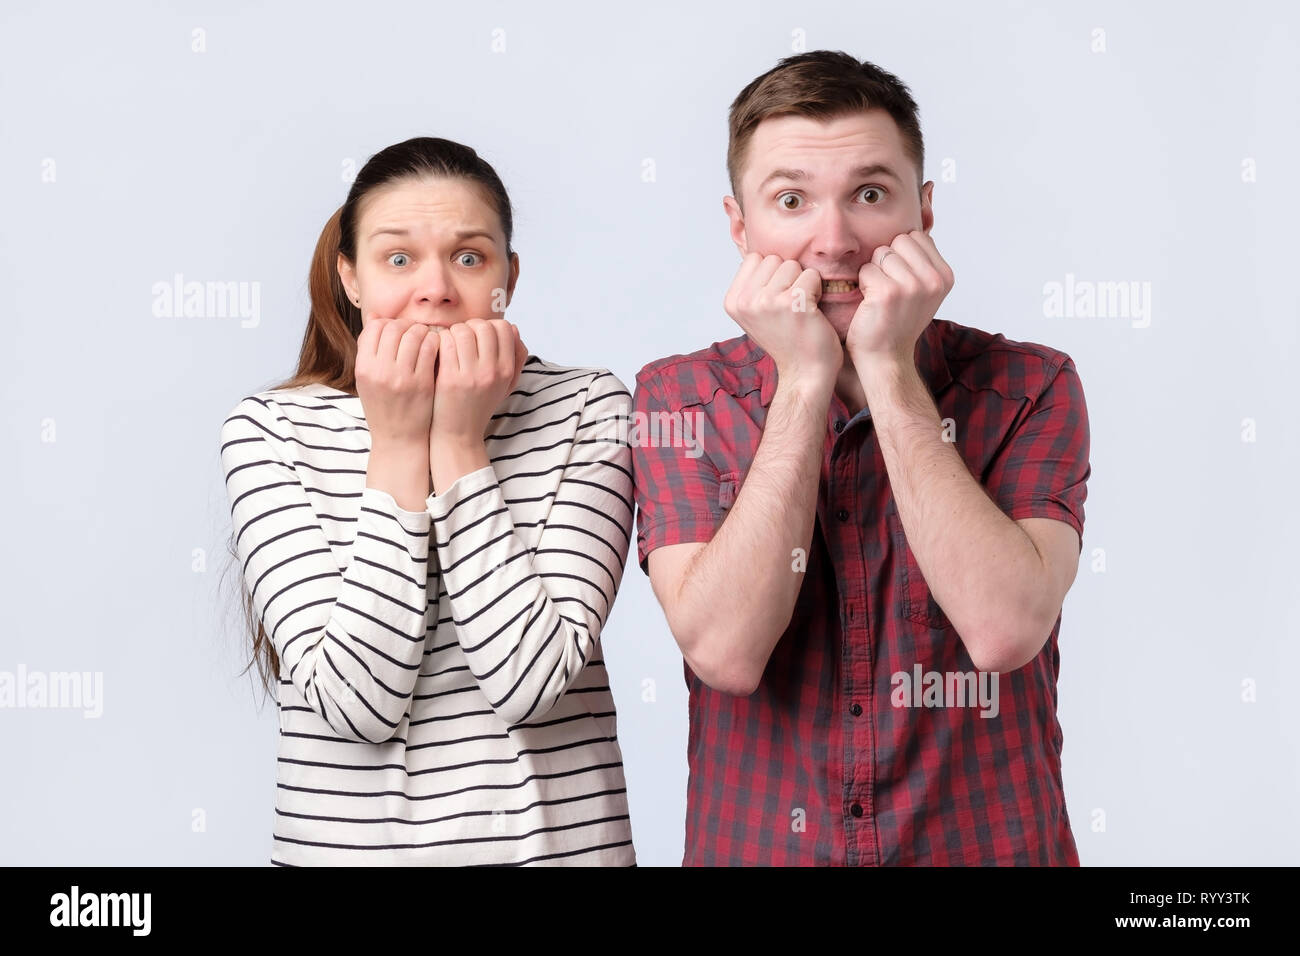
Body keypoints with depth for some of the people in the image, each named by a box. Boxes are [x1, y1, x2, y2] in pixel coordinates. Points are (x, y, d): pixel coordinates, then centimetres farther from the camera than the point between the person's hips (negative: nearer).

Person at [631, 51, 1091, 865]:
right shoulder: (678, 397, -6)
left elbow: (1004, 629, -23)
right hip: (756, 844, 1)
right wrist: (804, 379, -20)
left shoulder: (1027, 388, -8)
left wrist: (889, 369, -21)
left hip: (984, 845, 0)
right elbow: (724, 650, -19)